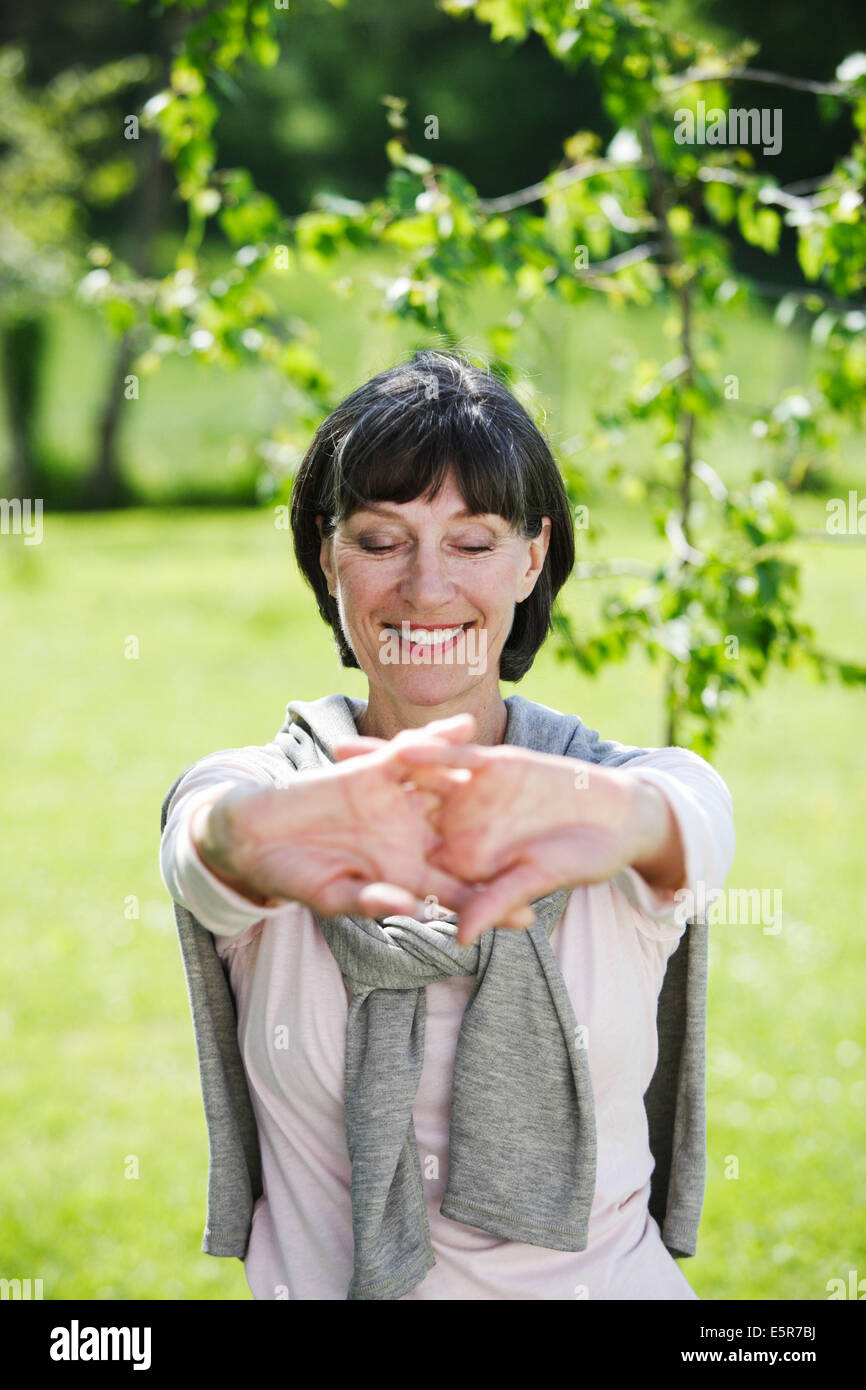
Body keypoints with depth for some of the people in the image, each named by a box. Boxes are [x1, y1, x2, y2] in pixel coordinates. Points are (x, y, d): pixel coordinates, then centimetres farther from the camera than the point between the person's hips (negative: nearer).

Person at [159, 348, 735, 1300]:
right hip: (316, 1276, 1)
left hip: (606, 1282, 0)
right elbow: (203, 842, -23)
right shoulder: (244, 790, -1)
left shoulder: (642, 787, -1)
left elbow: (690, 830, -23)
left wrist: (621, 820, -45)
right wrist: (248, 833, -45)